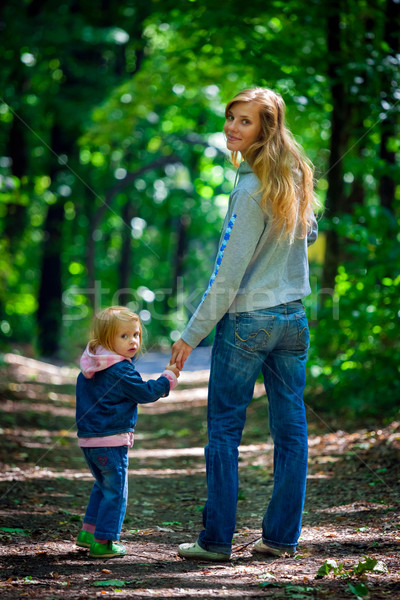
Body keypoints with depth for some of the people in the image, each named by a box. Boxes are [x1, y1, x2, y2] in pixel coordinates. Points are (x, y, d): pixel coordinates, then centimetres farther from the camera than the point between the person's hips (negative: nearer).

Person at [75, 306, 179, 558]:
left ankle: (89, 531, 27)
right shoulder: (120, 370, -17)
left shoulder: (89, 367, 10)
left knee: (103, 485, 25)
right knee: (115, 492, 1)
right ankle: (103, 542, 3)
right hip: (112, 441, -9)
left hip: (88, 439, 9)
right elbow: (145, 393, -13)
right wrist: (168, 378, -2)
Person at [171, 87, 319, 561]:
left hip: (245, 321, -7)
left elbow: (228, 276, -17)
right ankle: (282, 537, 15)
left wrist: (192, 335, -12)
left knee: (224, 430, 2)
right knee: (290, 429, 9)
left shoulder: (251, 189, -18)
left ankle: (216, 540, 6)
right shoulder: (297, 178, 4)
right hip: (293, 320, 7)